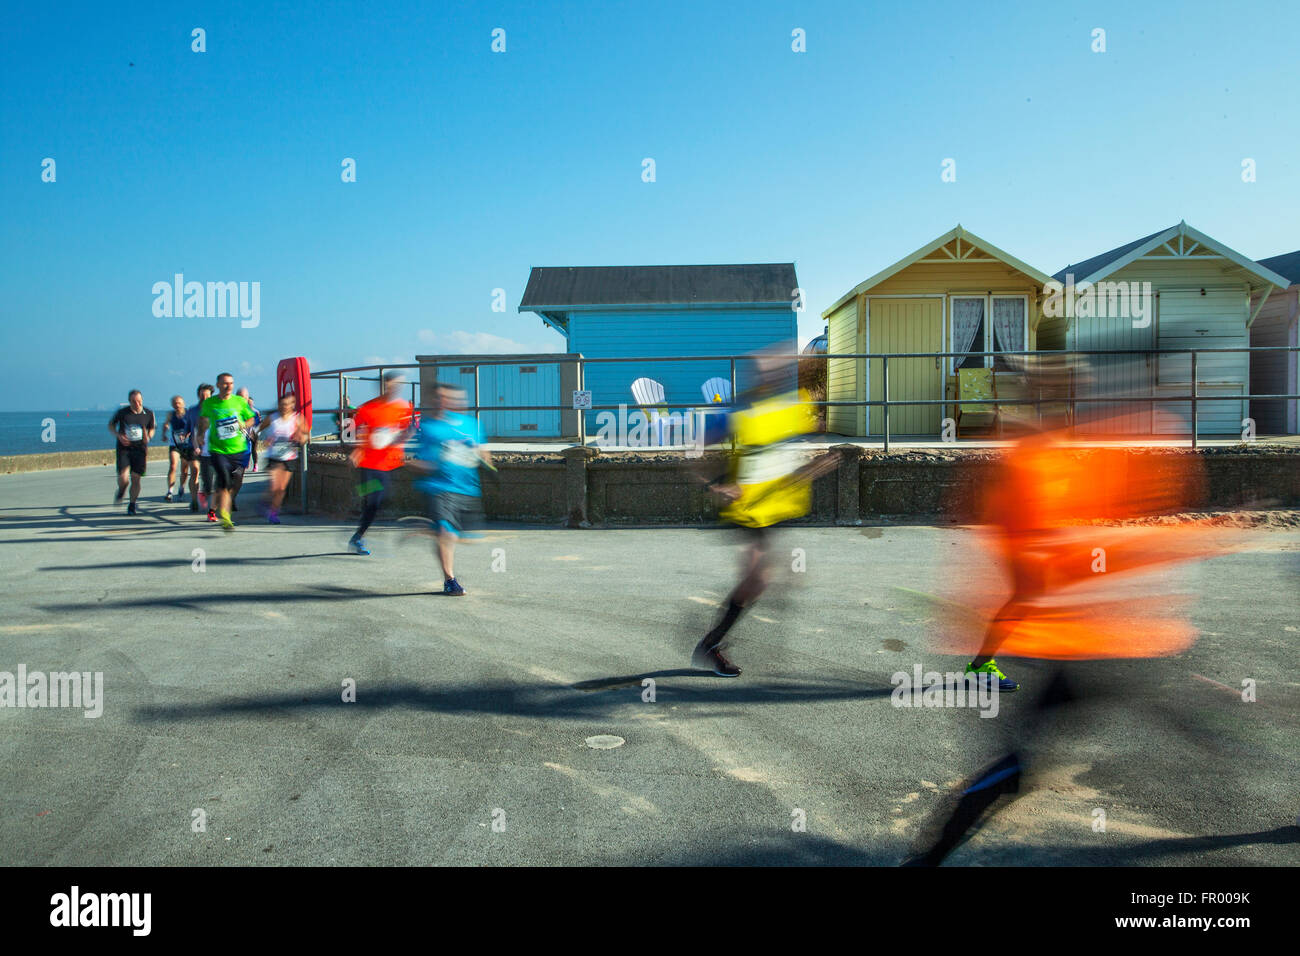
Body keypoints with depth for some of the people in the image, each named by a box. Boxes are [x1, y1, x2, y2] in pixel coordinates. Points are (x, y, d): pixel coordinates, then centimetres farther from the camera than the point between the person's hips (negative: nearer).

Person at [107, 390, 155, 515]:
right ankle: (121, 491, 22)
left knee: (136, 479, -1)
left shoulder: (148, 414, 1)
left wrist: (148, 437, -4)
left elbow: (151, 429, 17)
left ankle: (132, 505, 17)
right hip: (124, 449, -1)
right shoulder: (121, 412, -3)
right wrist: (118, 436, -8)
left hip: (139, 449, 1)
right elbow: (111, 425, 11)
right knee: (123, 478, -14)